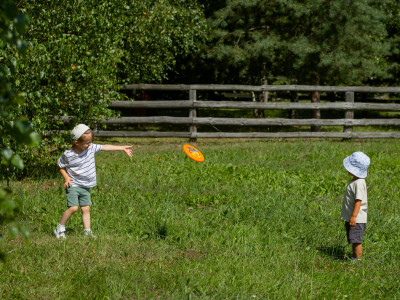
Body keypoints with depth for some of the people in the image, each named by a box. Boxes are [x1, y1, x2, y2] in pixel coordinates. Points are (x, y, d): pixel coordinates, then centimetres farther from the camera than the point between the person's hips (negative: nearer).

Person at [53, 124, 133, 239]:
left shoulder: (91, 148, -3)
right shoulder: (68, 155, -16)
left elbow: (105, 147, 6)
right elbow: (60, 165, -1)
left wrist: (123, 148, 9)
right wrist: (66, 177, -13)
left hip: (85, 186, 5)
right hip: (73, 185, -5)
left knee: (86, 209, 5)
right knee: (73, 208, -14)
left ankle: (87, 231, 9)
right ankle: (60, 228, 0)